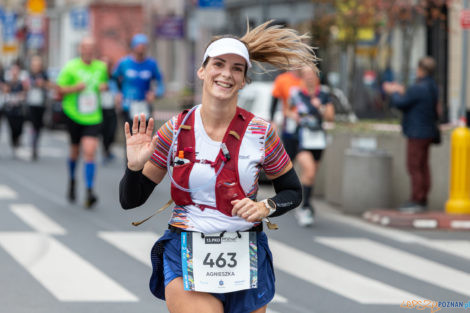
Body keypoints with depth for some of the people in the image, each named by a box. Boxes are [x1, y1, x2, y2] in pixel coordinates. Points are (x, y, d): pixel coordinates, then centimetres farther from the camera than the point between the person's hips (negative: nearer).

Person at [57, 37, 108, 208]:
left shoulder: (101, 67, 5)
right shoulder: (71, 67, -6)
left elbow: (105, 82, 22)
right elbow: (60, 89, -3)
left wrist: (104, 86, -2)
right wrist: (75, 88, -21)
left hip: (93, 117, 1)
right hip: (74, 115, -1)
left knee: (90, 152, -14)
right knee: (75, 150, 13)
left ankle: (89, 191, -16)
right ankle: (72, 181, 41)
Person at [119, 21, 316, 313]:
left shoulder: (261, 133, -3)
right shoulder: (176, 130, -3)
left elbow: (293, 192, 9)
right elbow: (129, 200, 2)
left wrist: (265, 208, -11)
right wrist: (135, 165, -17)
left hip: (246, 259, 2)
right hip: (187, 260, -1)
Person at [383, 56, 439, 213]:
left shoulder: (418, 88, -21)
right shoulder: (432, 87, 9)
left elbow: (400, 104, -14)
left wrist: (394, 93, 5)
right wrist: (401, 92, 24)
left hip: (417, 133, -10)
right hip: (428, 131, 10)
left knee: (414, 166, -6)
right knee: (423, 166, 13)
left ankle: (417, 200, -6)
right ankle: (423, 200, 18)